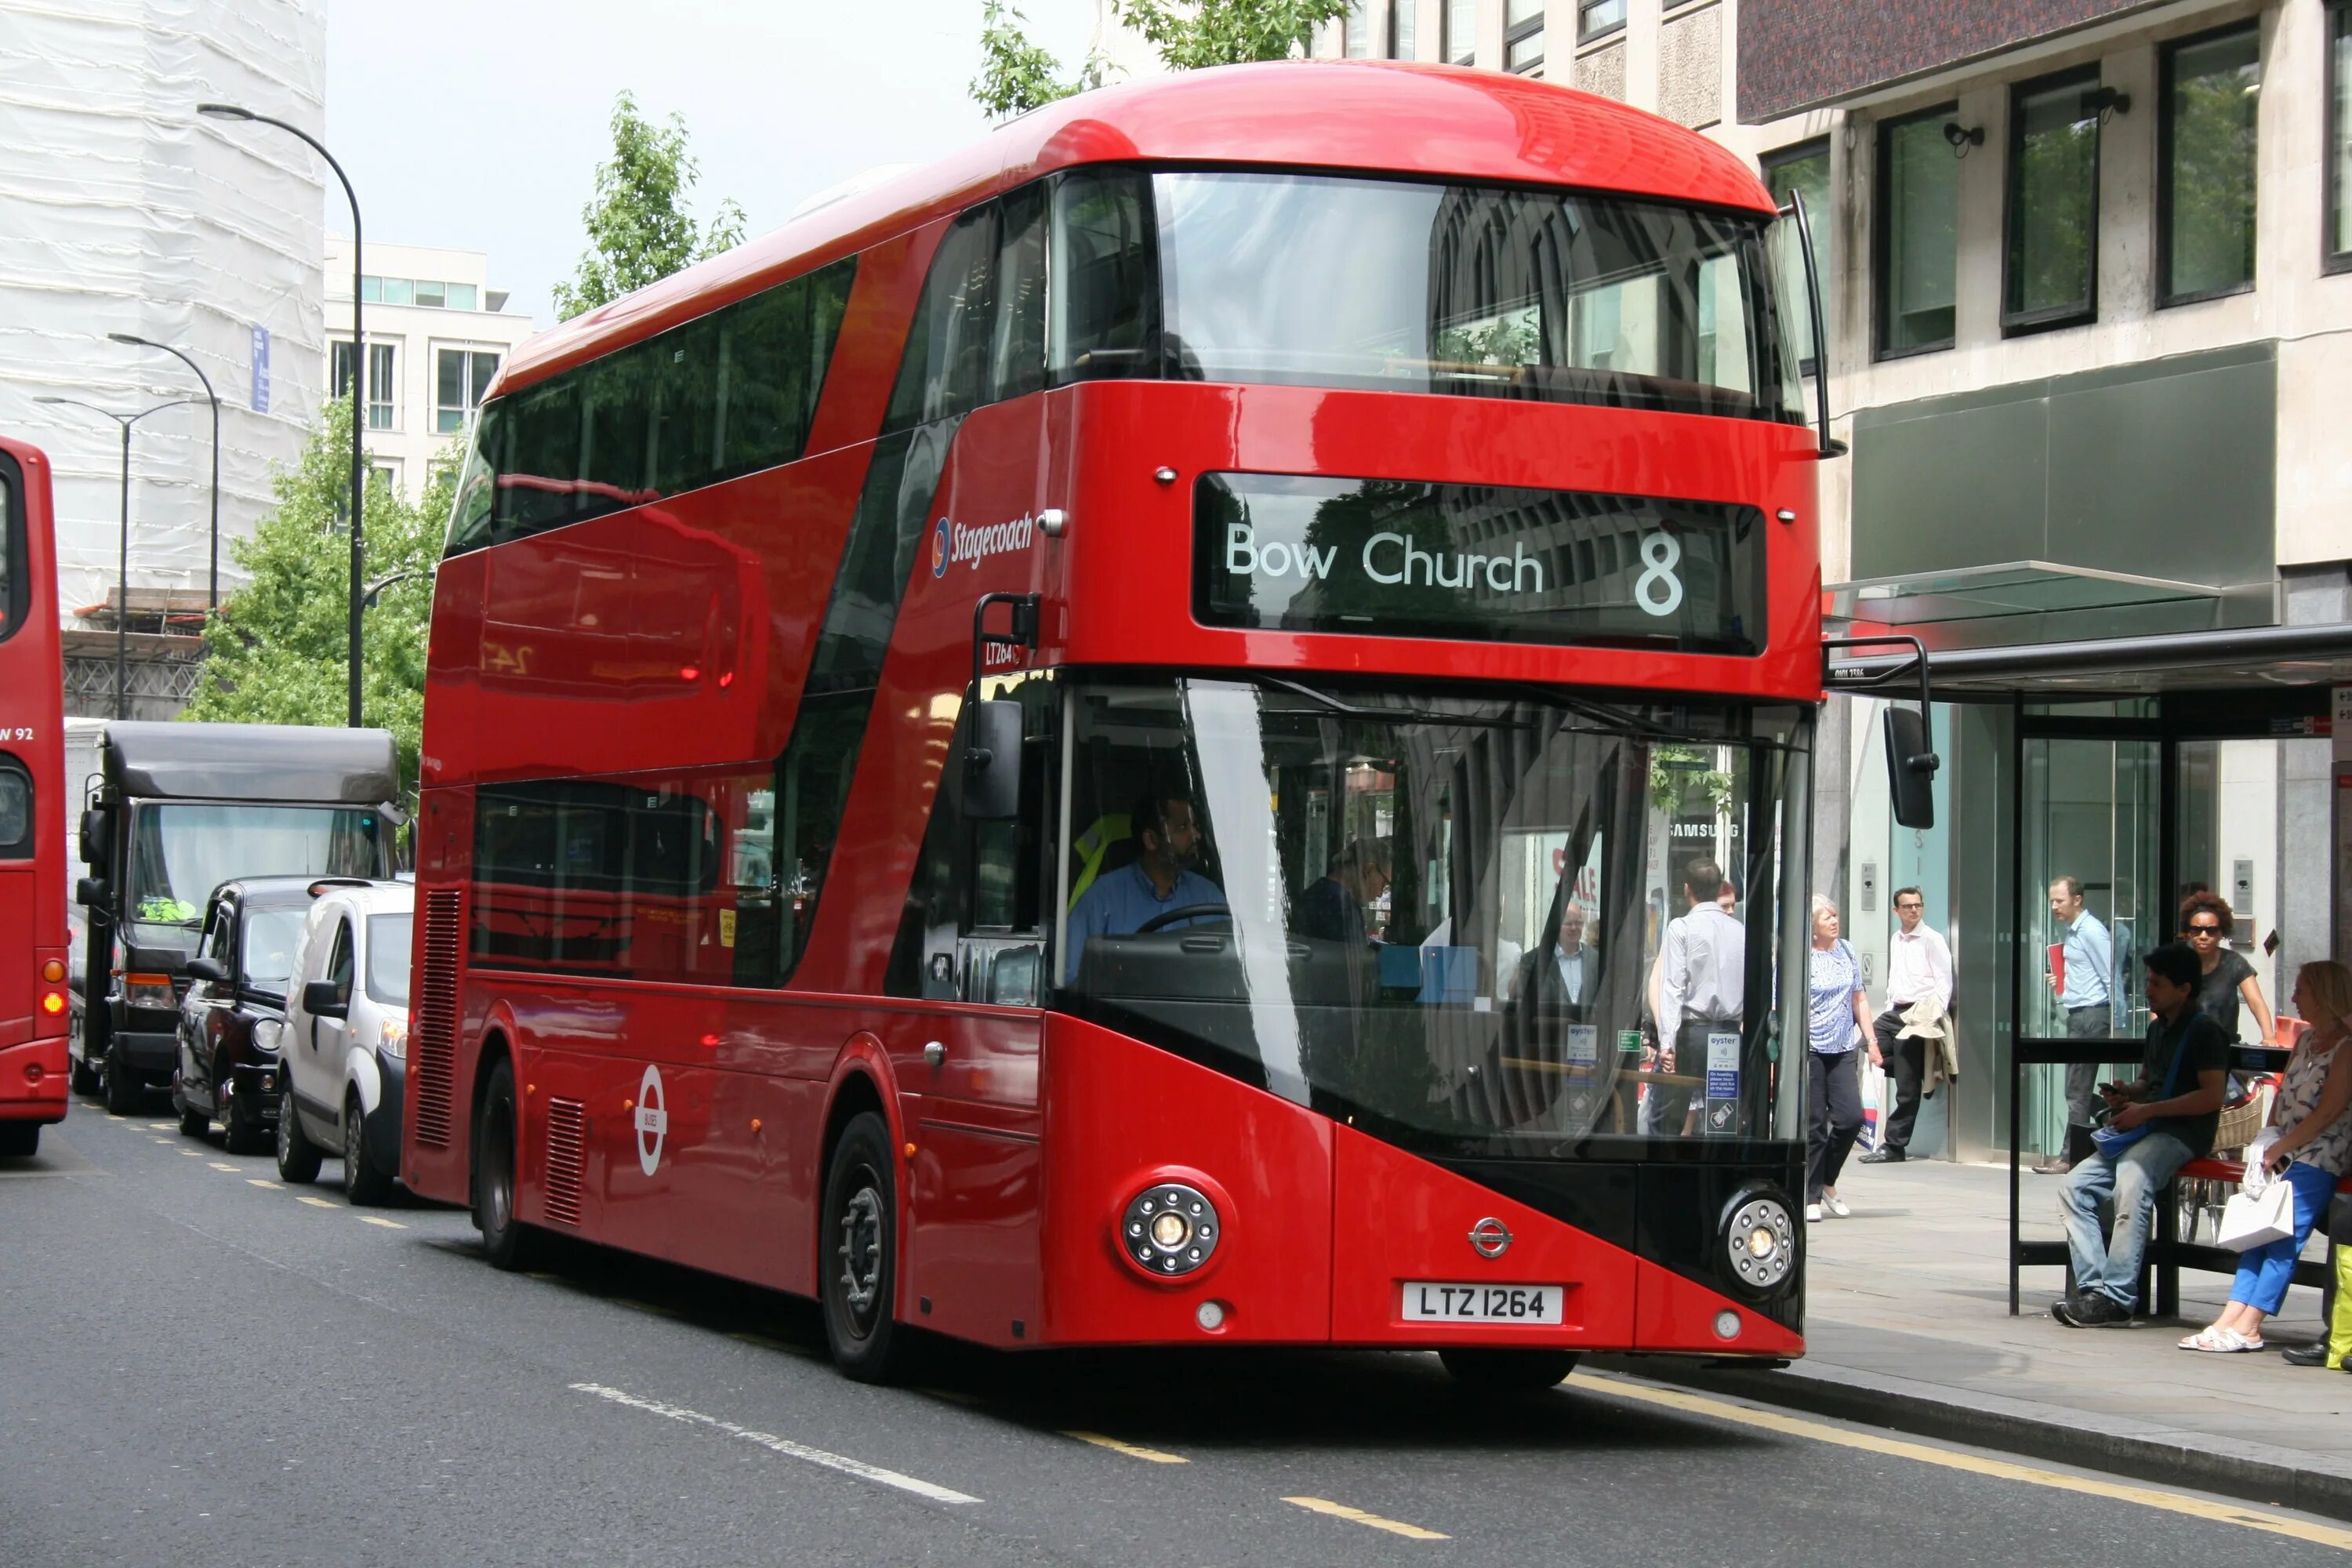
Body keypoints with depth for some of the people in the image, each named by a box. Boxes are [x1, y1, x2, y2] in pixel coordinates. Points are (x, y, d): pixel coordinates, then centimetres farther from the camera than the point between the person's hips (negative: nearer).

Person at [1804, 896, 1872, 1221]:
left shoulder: (1848, 953, 10)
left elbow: (1859, 999, 18)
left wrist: (1870, 1039, 12)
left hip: (1843, 1049, 5)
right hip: (1809, 1049, -5)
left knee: (1851, 1117, -4)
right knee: (1813, 1124, -2)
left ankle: (1828, 1182, 18)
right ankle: (1812, 1197, 8)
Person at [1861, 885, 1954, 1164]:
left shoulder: (1932, 939, -5)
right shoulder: (1896, 940, 18)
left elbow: (1944, 980, -9)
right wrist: (1884, 1020, 16)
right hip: (1894, 1013, 8)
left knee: (1907, 1086, -5)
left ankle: (1895, 1145, 0)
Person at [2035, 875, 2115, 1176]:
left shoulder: (2091, 932, -13)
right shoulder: (2069, 931, 15)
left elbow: (2111, 977, -15)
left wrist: (2115, 1023, -17)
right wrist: (2059, 982, 8)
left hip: (2092, 1015, -10)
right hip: (2077, 1015, 10)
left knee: (2077, 1091, -7)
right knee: (2077, 1091, 10)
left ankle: (2070, 1157, -5)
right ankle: (2074, 1153, 13)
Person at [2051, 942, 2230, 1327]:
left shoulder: (2204, 1031, -5)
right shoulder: (2157, 1028, 22)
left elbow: (2212, 1096, -15)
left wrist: (2146, 1110, -16)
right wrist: (2127, 1095, 12)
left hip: (2181, 1133, -9)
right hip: (2143, 1131, 9)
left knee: (2131, 1182, -36)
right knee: (2074, 1186, -9)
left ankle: (2117, 1299, -37)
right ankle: (2092, 1287, -18)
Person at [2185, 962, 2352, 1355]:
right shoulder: (2305, 1041, 17)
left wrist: (2279, 1149, -15)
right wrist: (2267, 1143, 0)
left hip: (2319, 1156, -8)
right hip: (2284, 1154, 8)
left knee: (2284, 1234, -16)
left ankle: (2247, 1326, -18)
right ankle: (2231, 1319, -12)